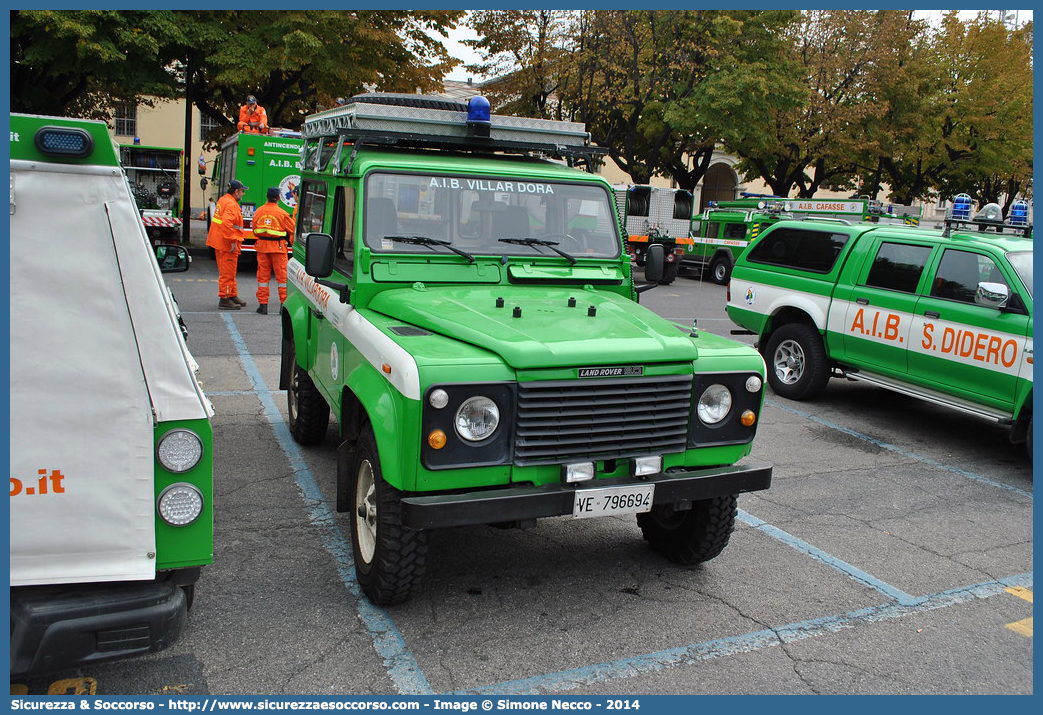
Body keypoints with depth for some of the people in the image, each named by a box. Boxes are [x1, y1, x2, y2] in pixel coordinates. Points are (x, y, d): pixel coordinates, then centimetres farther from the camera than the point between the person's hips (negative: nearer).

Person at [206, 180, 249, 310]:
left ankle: (233, 295, 28)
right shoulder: (231, 204, -18)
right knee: (227, 273, -4)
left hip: (219, 241, 11)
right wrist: (233, 241, -27)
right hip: (227, 244, -11)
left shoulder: (222, 200, 16)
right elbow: (227, 223, -30)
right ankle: (224, 299, 0)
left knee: (229, 272, 18)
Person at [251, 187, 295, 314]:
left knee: (263, 275, 8)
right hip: (278, 247, -4)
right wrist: (292, 243, 13)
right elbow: (292, 230, -3)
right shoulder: (282, 213, -10)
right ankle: (284, 303, 4)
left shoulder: (258, 212, 4)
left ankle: (263, 304, 8)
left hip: (262, 246, 4)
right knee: (282, 276, 3)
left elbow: (255, 230, 14)